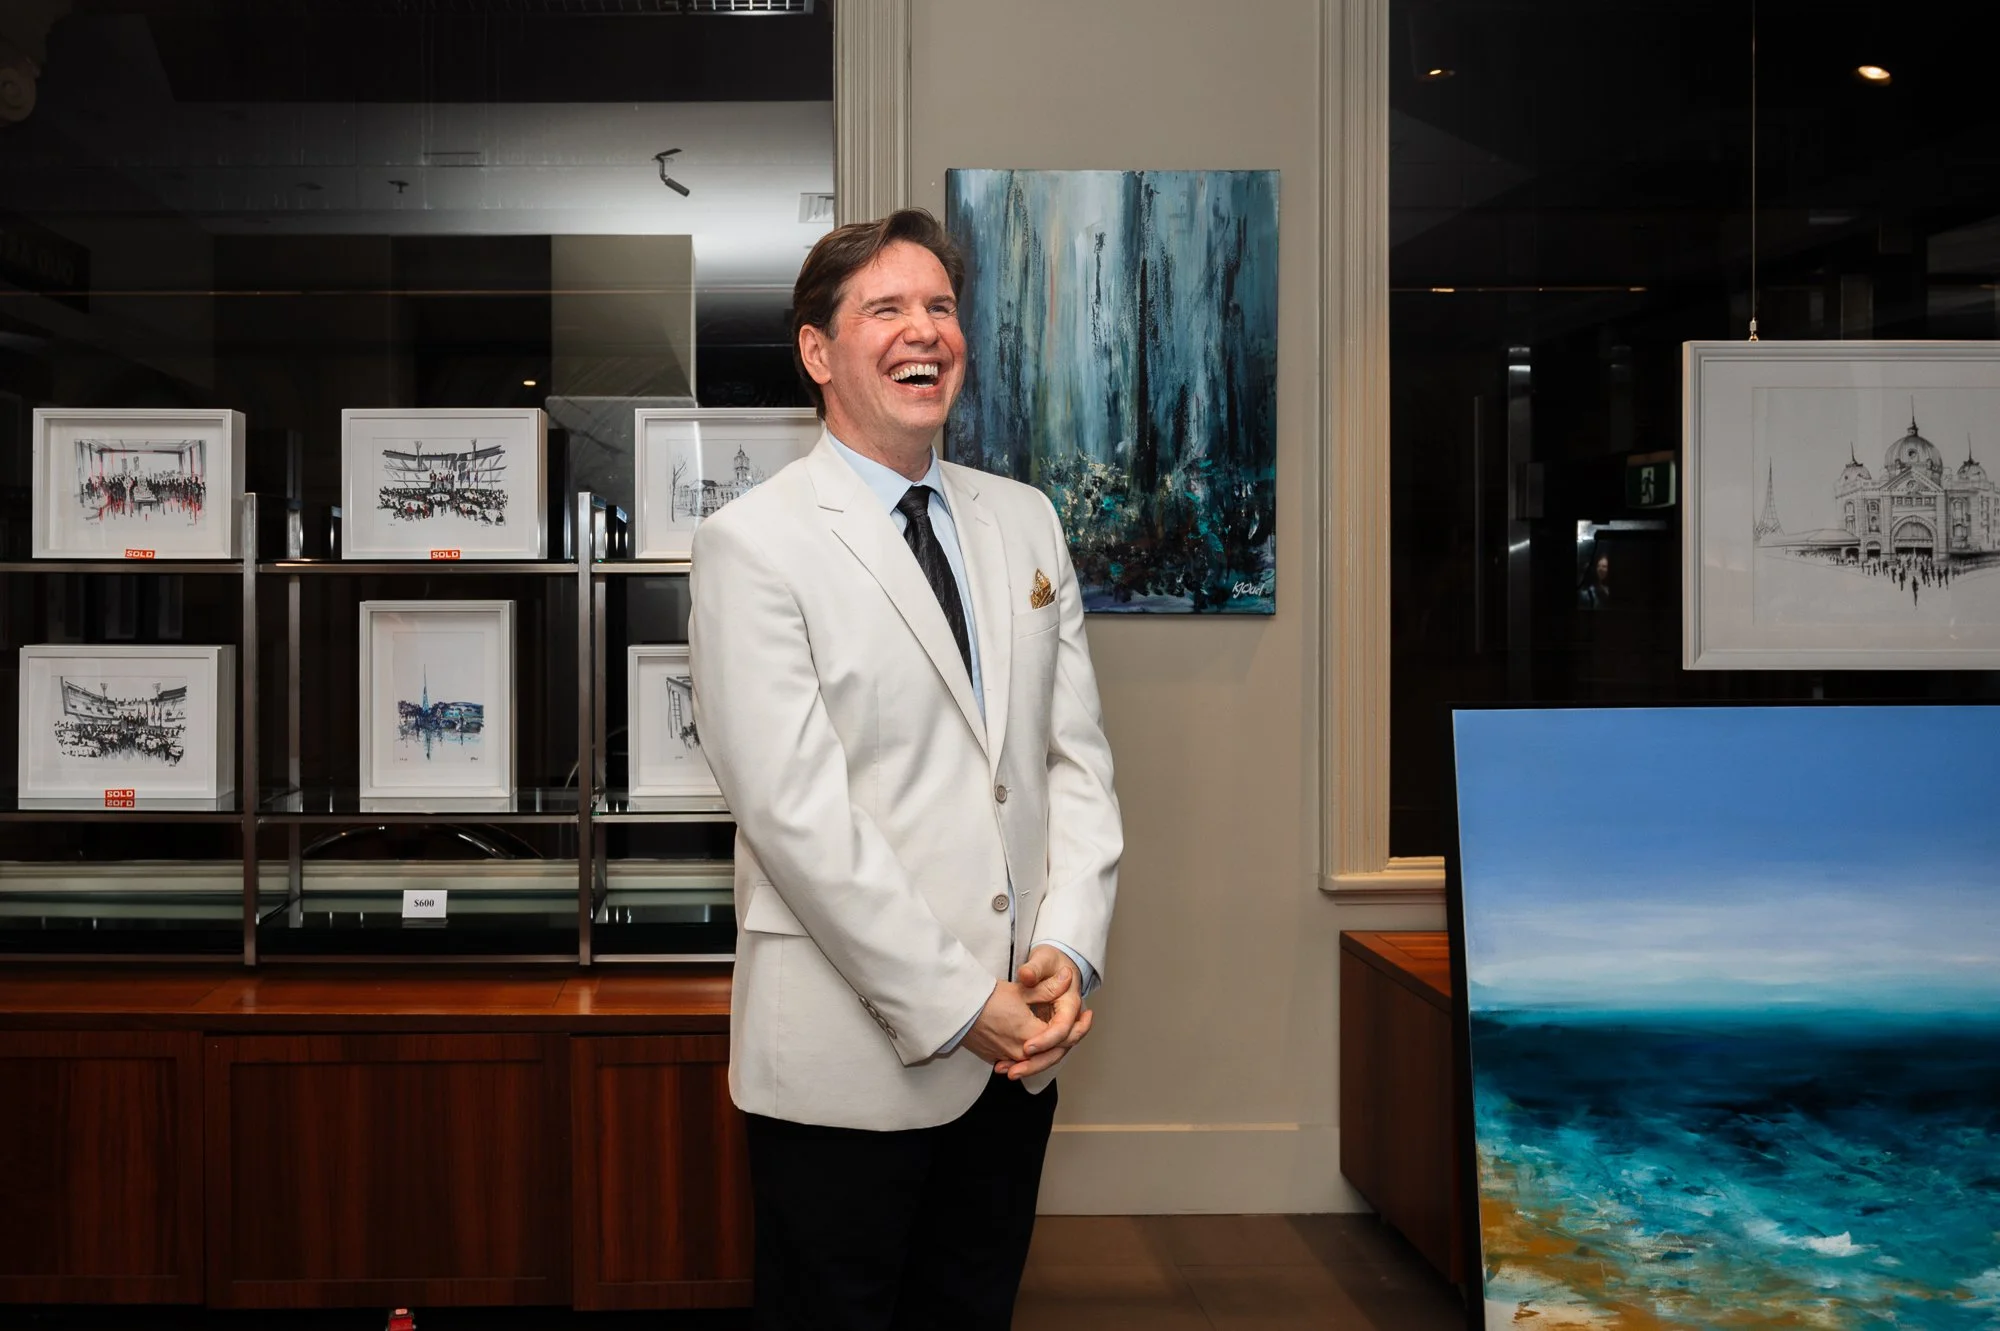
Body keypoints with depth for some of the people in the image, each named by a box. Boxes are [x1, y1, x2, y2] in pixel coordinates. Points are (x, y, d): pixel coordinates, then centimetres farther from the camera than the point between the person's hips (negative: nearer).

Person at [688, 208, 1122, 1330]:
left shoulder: (1025, 521, 11)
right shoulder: (754, 544, -9)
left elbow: (1078, 755, 8)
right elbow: (794, 811, -15)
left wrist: (1069, 949, -7)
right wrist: (954, 1007, -16)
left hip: (1019, 1046, 6)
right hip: (850, 1061, -5)